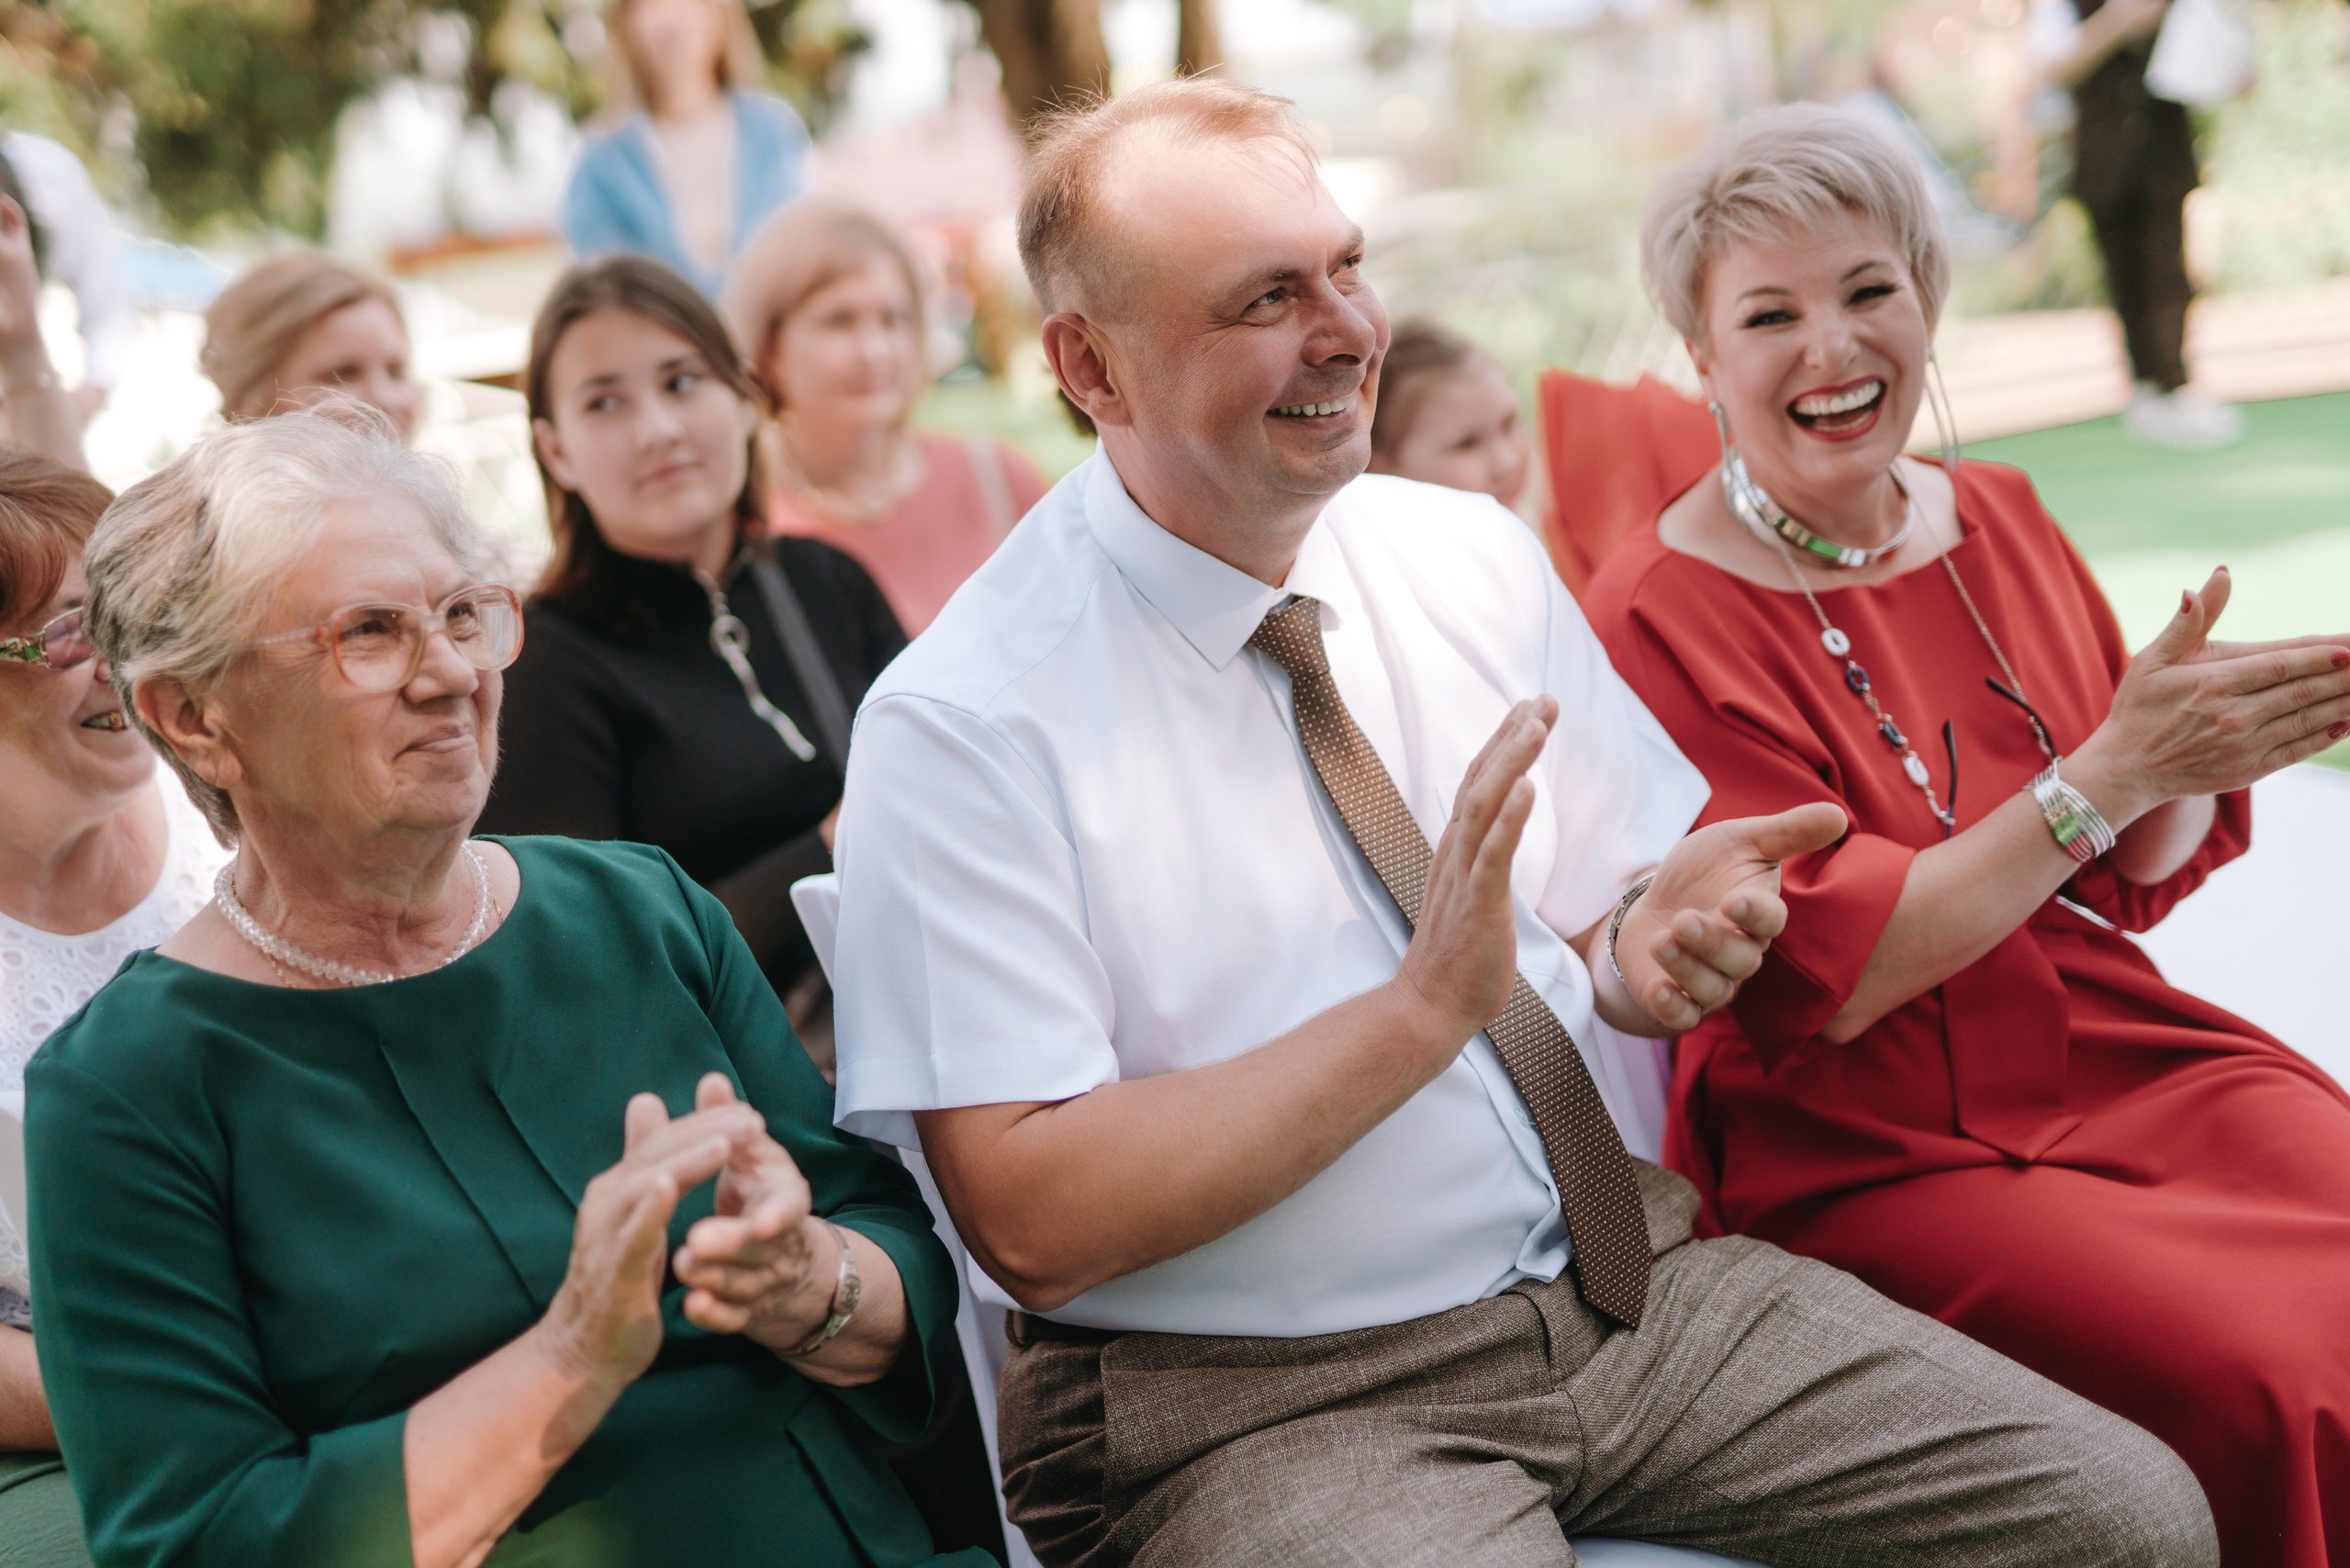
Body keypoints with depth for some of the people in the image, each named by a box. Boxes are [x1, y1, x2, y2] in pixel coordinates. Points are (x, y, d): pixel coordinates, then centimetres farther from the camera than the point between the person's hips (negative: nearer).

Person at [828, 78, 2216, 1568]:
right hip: (1262, 1402, -5)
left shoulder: (1477, 558, 6)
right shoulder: (961, 726, -12)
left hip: (1620, 1276, 6)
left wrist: (1650, 943, -12)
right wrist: (1428, 1006, -22)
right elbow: (1033, 1225, -17)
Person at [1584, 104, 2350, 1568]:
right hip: (1875, 1153, -6)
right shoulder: (1664, 618, -10)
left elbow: (2135, 878, 12)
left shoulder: (1997, 516, 9)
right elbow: (1824, 978, -16)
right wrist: (2110, 769, -20)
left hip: (2125, 1057, 6)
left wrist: (2195, 747, -11)